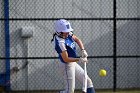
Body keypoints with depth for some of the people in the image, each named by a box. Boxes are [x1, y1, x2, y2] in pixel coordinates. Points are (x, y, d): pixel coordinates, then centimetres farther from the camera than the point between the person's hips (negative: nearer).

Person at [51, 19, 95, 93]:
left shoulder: (67, 34, -4)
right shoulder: (60, 43, -28)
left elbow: (77, 40, 9)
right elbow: (66, 59, -27)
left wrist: (83, 50, -6)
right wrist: (79, 59, -26)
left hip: (73, 63, 9)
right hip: (67, 65, -9)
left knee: (88, 81, 11)